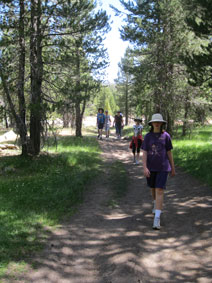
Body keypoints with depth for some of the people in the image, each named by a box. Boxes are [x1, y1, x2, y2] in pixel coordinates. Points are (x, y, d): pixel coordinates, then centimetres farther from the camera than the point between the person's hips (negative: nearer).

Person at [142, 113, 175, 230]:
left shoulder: (166, 136, -3)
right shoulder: (148, 136, -1)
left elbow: (169, 153, 3)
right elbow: (144, 153, -5)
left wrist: (173, 168, 7)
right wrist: (145, 168, -16)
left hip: (163, 168, -2)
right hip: (150, 167, 2)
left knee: (160, 191, -12)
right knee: (153, 188, 20)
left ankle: (157, 218, -14)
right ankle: (156, 204, 52)